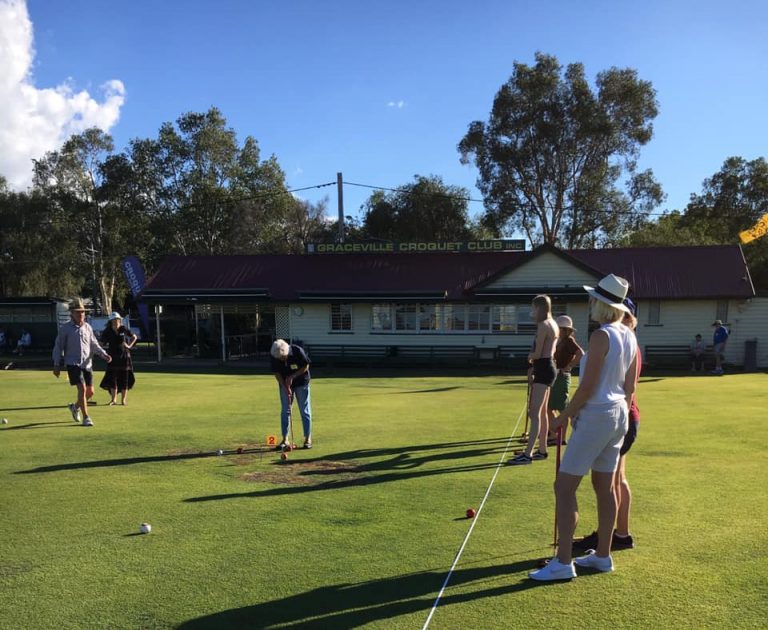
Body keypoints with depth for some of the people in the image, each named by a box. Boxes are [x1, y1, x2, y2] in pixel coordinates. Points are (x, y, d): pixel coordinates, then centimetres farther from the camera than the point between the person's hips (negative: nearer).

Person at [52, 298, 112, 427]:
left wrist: (104, 354, -2)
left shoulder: (88, 327, 11)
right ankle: (86, 418, -7)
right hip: (73, 364, -5)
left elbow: (94, 344, 14)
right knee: (82, 388, -16)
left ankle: (75, 407, 35)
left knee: (90, 391, 6)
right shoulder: (65, 328, -2)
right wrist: (56, 365, -2)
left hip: (87, 364, 5)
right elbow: (58, 347, 1)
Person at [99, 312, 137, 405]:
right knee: (112, 378, -1)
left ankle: (123, 399, 11)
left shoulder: (124, 329, -2)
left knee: (124, 378, 3)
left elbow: (134, 337, 12)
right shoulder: (107, 331, -3)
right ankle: (113, 399, 10)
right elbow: (102, 343, 3)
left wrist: (129, 346, 2)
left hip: (124, 356, 0)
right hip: (113, 357, 0)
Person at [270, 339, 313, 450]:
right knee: (285, 411, 3)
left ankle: (308, 438, 8)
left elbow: (306, 366, -14)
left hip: (301, 383, -2)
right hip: (284, 384, 3)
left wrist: (292, 376, -20)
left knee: (305, 410, 0)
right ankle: (285, 440, 10)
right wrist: (286, 387, -17)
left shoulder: (298, 351, -27)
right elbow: (276, 373, -9)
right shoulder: (274, 356, -18)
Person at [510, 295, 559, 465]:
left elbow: (537, 354, -15)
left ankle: (528, 454, -12)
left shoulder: (543, 325, -16)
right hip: (547, 368, 10)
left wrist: (529, 356, 5)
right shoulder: (553, 324, 14)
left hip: (544, 370, -10)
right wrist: (534, 358, 6)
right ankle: (542, 450, 23)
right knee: (542, 412, 16)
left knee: (534, 413, -11)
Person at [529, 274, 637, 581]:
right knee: (605, 487, 16)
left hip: (595, 416, -9)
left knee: (564, 487, -5)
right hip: (619, 416, 9)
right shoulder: (629, 337, 8)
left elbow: (587, 387, -19)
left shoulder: (601, 336, -18)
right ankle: (602, 555, 25)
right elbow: (630, 387, 13)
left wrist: (565, 415, -8)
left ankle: (563, 562, -3)